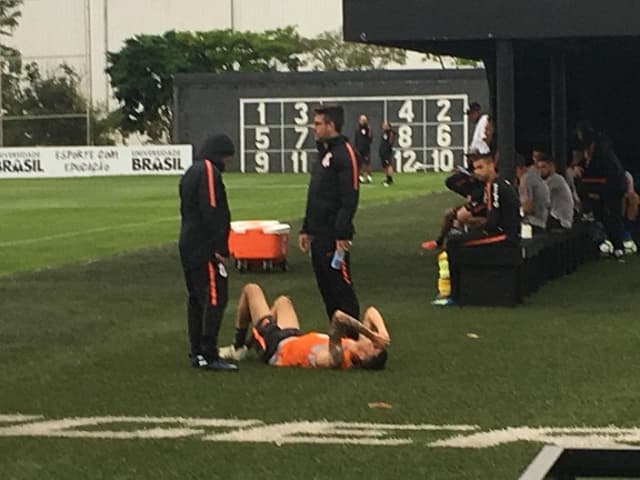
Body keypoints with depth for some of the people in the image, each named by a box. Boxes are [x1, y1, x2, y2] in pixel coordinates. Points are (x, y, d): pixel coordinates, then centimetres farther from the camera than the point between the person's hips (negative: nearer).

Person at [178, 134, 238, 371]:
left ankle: (197, 353, 15)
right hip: (205, 249, -10)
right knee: (214, 298, -9)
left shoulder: (190, 173, 19)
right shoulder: (208, 172, -12)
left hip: (188, 247, 10)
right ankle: (209, 355, -12)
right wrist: (220, 248, -20)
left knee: (196, 299, 12)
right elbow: (212, 212, -20)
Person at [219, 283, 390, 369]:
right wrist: (382, 332, -39)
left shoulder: (334, 359, -46)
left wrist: (371, 334, -52)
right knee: (282, 301, 34)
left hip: (276, 348, -7)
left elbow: (339, 318, -57)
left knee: (251, 289, 11)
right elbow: (371, 312, -21)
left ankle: (237, 347, 28)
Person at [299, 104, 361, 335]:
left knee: (341, 287, -5)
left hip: (334, 237, -10)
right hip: (319, 235, 10)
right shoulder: (323, 153, 18)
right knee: (326, 288, 13)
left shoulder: (344, 153, -12)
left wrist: (342, 234, -23)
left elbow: (350, 198, -19)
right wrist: (306, 229, 20)